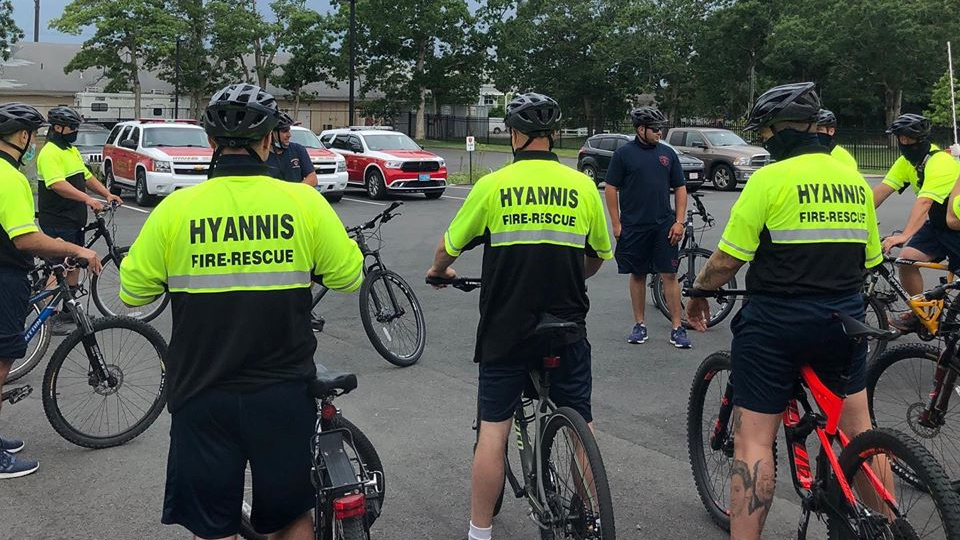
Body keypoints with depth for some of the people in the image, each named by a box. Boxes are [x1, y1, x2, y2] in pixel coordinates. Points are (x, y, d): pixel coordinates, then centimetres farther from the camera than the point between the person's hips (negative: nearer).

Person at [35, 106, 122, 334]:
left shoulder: (72, 150, 15)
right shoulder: (50, 153, -15)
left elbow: (87, 176, 19)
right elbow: (58, 184, -28)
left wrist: (107, 194, 6)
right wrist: (88, 199, -36)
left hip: (75, 220, 9)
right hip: (58, 222, -9)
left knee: (74, 265, 14)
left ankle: (68, 312, 24)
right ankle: (48, 317, -1)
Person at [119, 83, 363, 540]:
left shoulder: (175, 208, -9)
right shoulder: (305, 202, -9)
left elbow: (132, 292, 0)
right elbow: (349, 278, 0)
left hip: (203, 396, 0)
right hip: (284, 394, 0)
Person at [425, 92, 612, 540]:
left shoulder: (493, 185, -6)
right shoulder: (582, 186, 0)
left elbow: (449, 247, 5)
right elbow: (597, 258, 12)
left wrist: (437, 272, 27)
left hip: (506, 329, -2)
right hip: (567, 327, 2)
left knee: (494, 428, 7)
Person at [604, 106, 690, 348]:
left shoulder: (667, 153, 7)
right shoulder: (624, 153, -1)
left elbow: (680, 188, 10)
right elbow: (611, 189, 0)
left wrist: (679, 221, 1)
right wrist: (616, 224, -5)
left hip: (664, 226, 2)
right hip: (633, 227, -1)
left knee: (669, 275, -1)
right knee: (637, 275, 8)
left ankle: (677, 327, 3)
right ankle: (639, 324, 19)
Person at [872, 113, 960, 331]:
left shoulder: (939, 162, -28)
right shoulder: (905, 162, -3)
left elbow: (924, 202, -40)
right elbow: (880, 191, -10)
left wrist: (904, 236, -51)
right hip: (938, 224, 7)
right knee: (906, 260, -10)